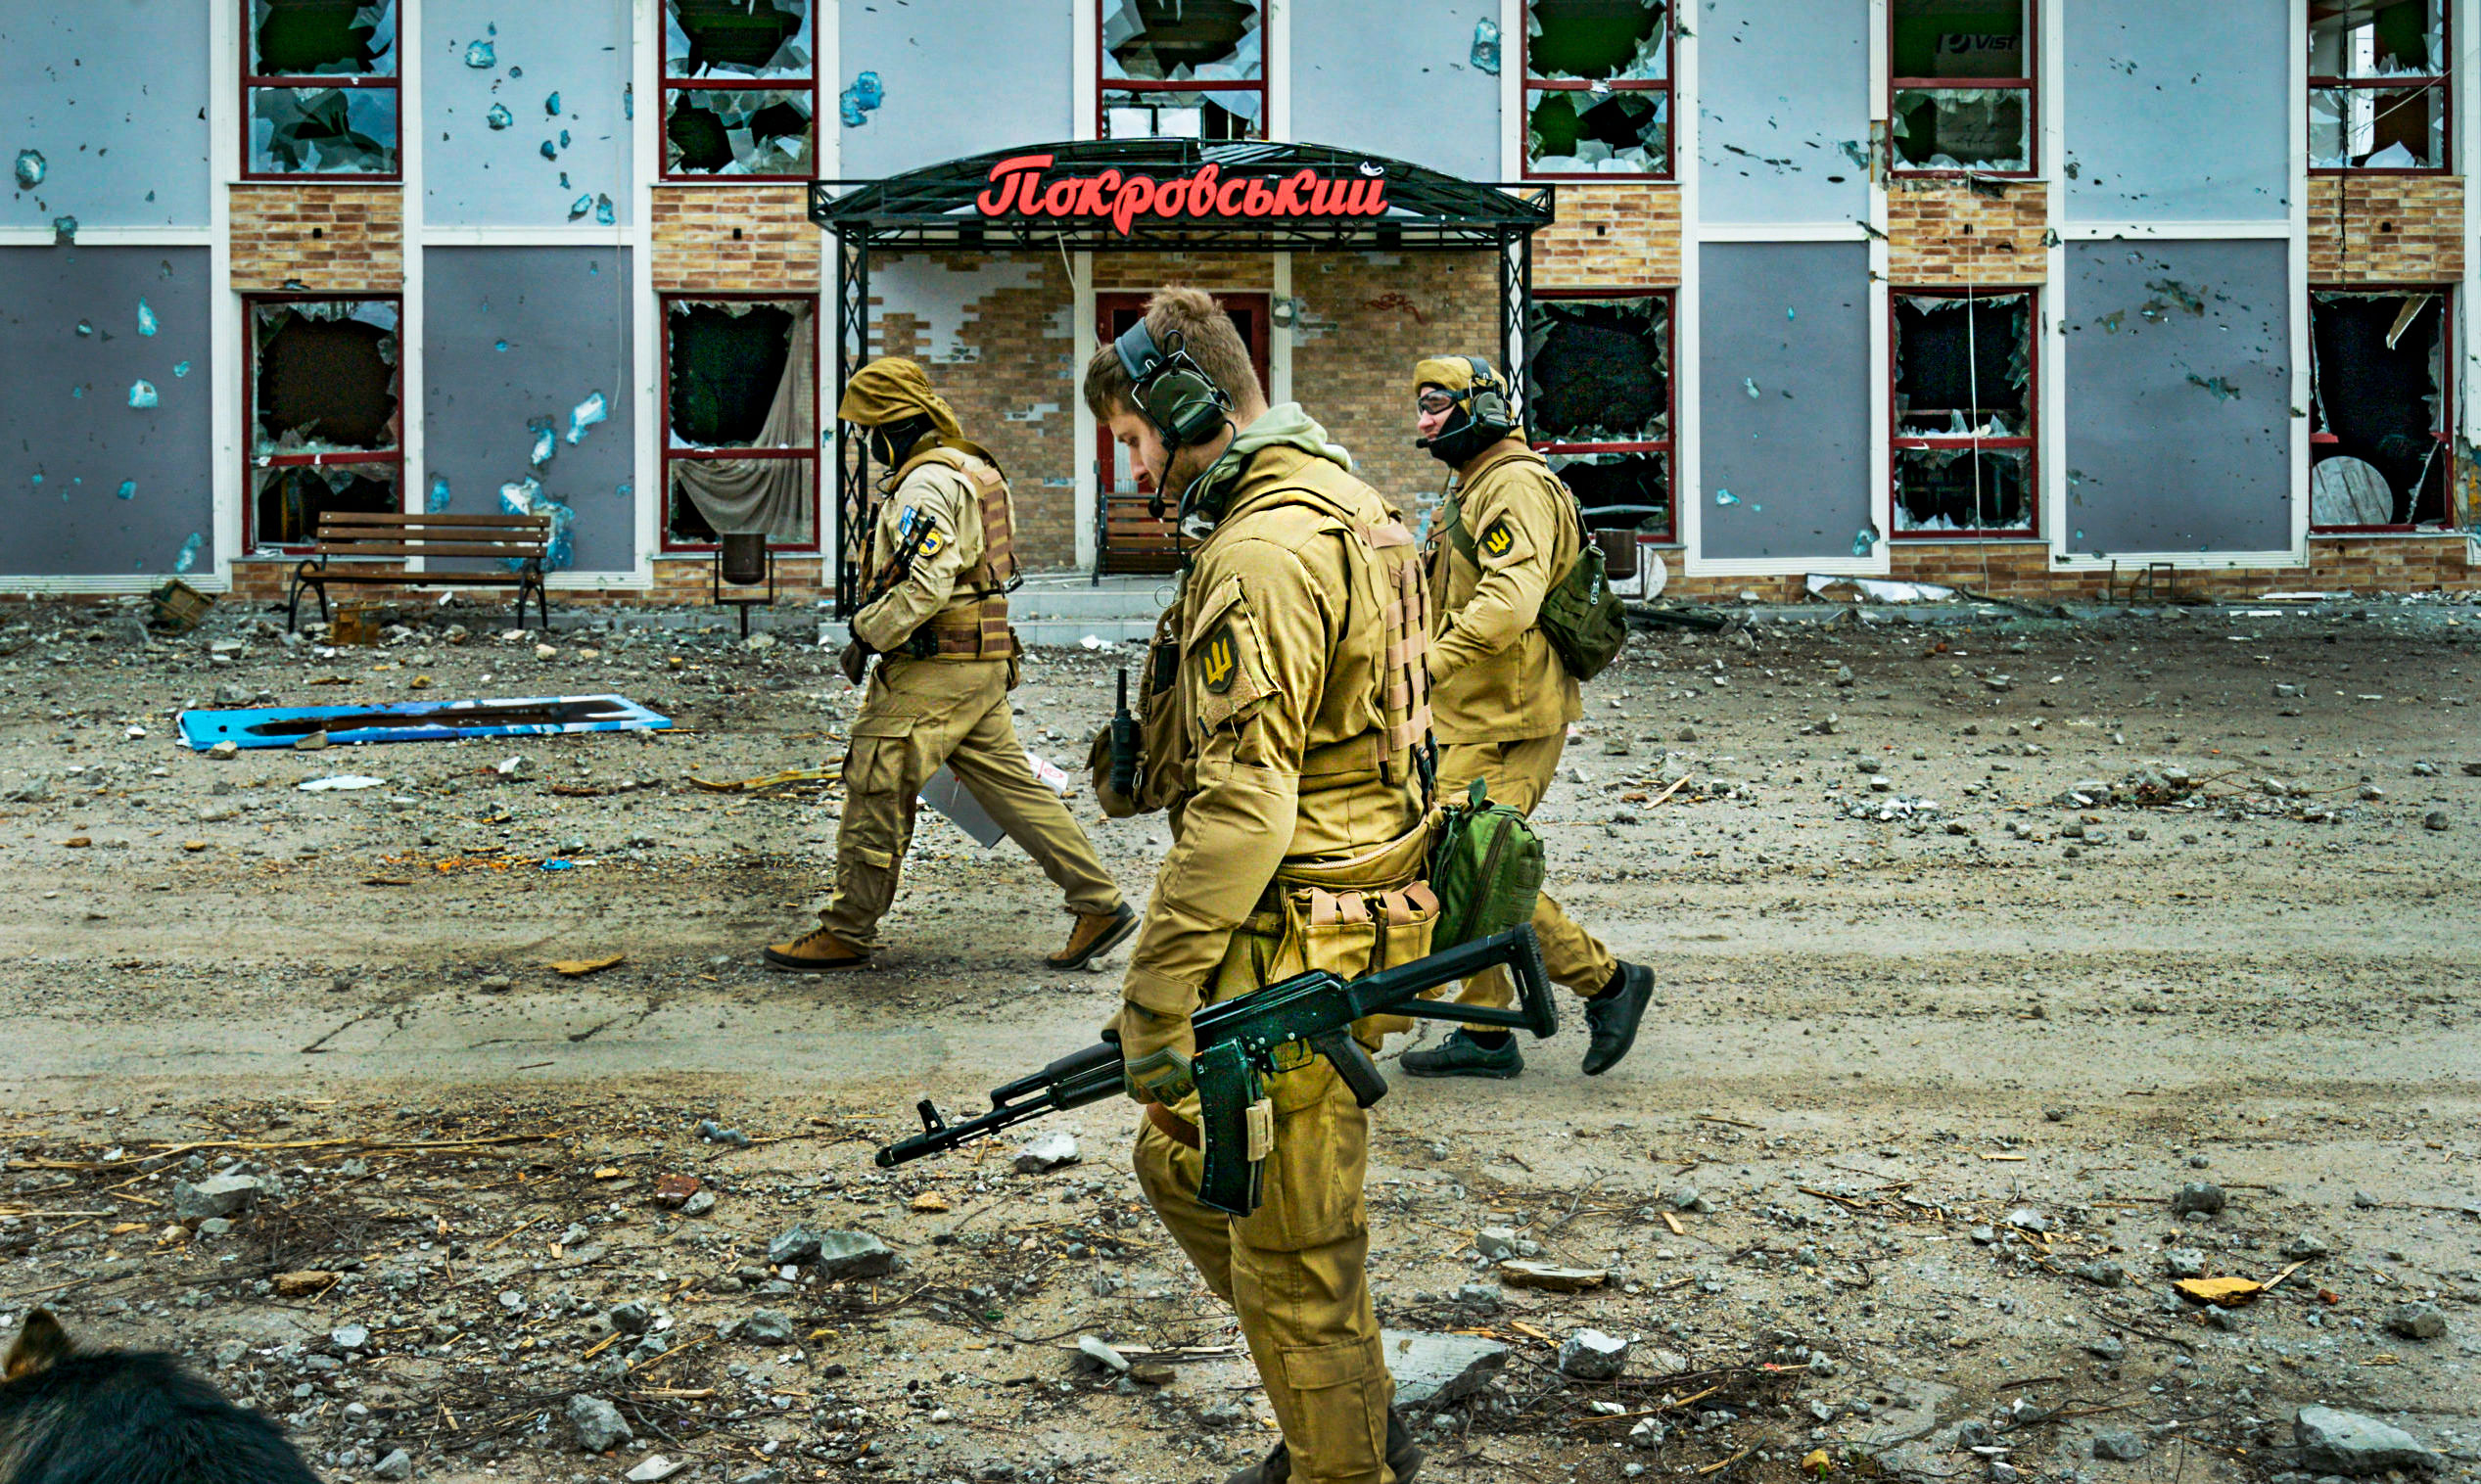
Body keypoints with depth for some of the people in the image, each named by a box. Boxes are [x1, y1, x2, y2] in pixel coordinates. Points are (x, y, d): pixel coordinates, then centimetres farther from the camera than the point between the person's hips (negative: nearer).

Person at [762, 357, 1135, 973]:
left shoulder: (927, 483, -15)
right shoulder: (978, 470, 18)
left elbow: (925, 585, -25)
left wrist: (868, 633, -13)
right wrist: (878, 629, 21)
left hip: (932, 669, -10)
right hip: (983, 665, 10)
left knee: (875, 794, 0)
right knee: (1011, 787, 10)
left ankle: (847, 933, 9)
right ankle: (1100, 904, 8)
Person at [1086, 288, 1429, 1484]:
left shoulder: (1262, 551, -20)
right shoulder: (1343, 505, 13)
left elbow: (1243, 807, -26)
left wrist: (1155, 999, -23)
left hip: (1291, 948, -11)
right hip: (1351, 914, 11)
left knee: (1289, 1251, 3)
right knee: (1183, 1166, 23)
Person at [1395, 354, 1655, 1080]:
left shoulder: (1516, 486, -15)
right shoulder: (1474, 485, 19)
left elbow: (1510, 603, -30)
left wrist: (1431, 663, -37)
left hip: (1506, 720, -10)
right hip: (1472, 717, 10)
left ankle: (1608, 981, 2)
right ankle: (1485, 1034, 17)